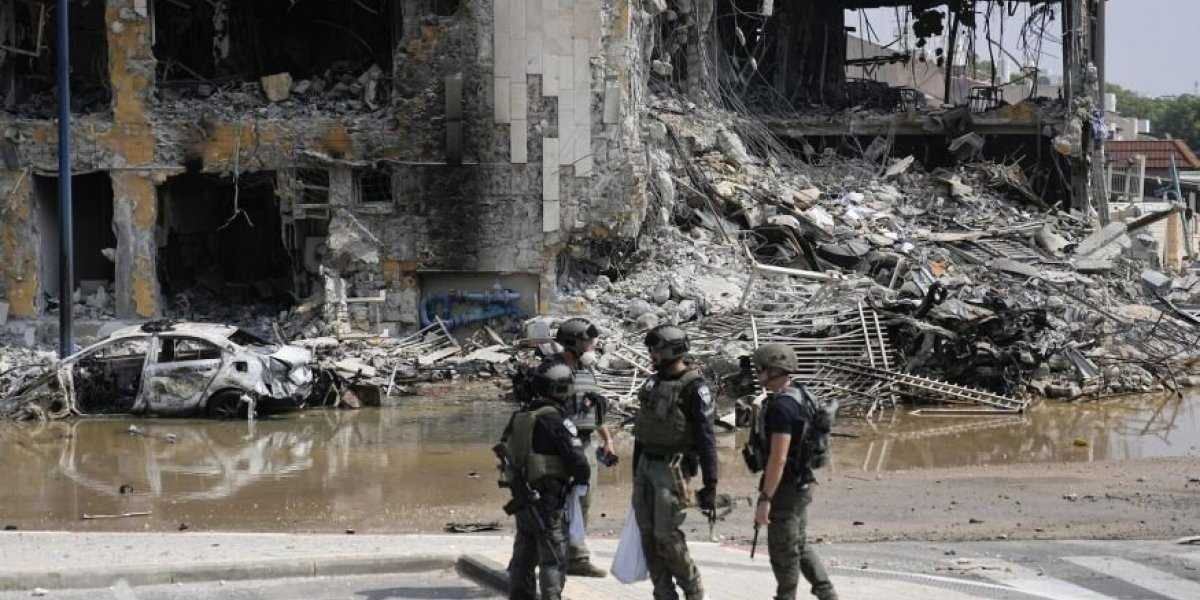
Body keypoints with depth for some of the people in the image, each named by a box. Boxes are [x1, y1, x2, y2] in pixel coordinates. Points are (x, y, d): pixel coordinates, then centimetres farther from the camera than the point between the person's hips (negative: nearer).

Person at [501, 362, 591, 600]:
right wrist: (581, 478, 1)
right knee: (553, 560, 0)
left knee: (523, 556, 17)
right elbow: (577, 460, -19)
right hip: (549, 500, -7)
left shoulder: (519, 417, 5)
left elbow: (505, 450, 13)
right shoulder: (555, 420, -17)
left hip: (522, 498, 7)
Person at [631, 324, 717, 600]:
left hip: (673, 470, -8)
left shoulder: (694, 388, -14)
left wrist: (710, 486, -19)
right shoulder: (653, 383, 11)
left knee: (667, 536, -10)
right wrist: (636, 472, 20)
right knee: (649, 534, 4)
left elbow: (706, 439, -16)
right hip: (646, 466, 8)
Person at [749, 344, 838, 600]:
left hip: (785, 489, -10)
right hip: (800, 483, 10)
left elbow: (778, 458, -27)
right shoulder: (797, 396, 8)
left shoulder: (782, 406, -24)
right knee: (798, 545, 20)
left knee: (783, 550, 4)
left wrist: (765, 500, -25)